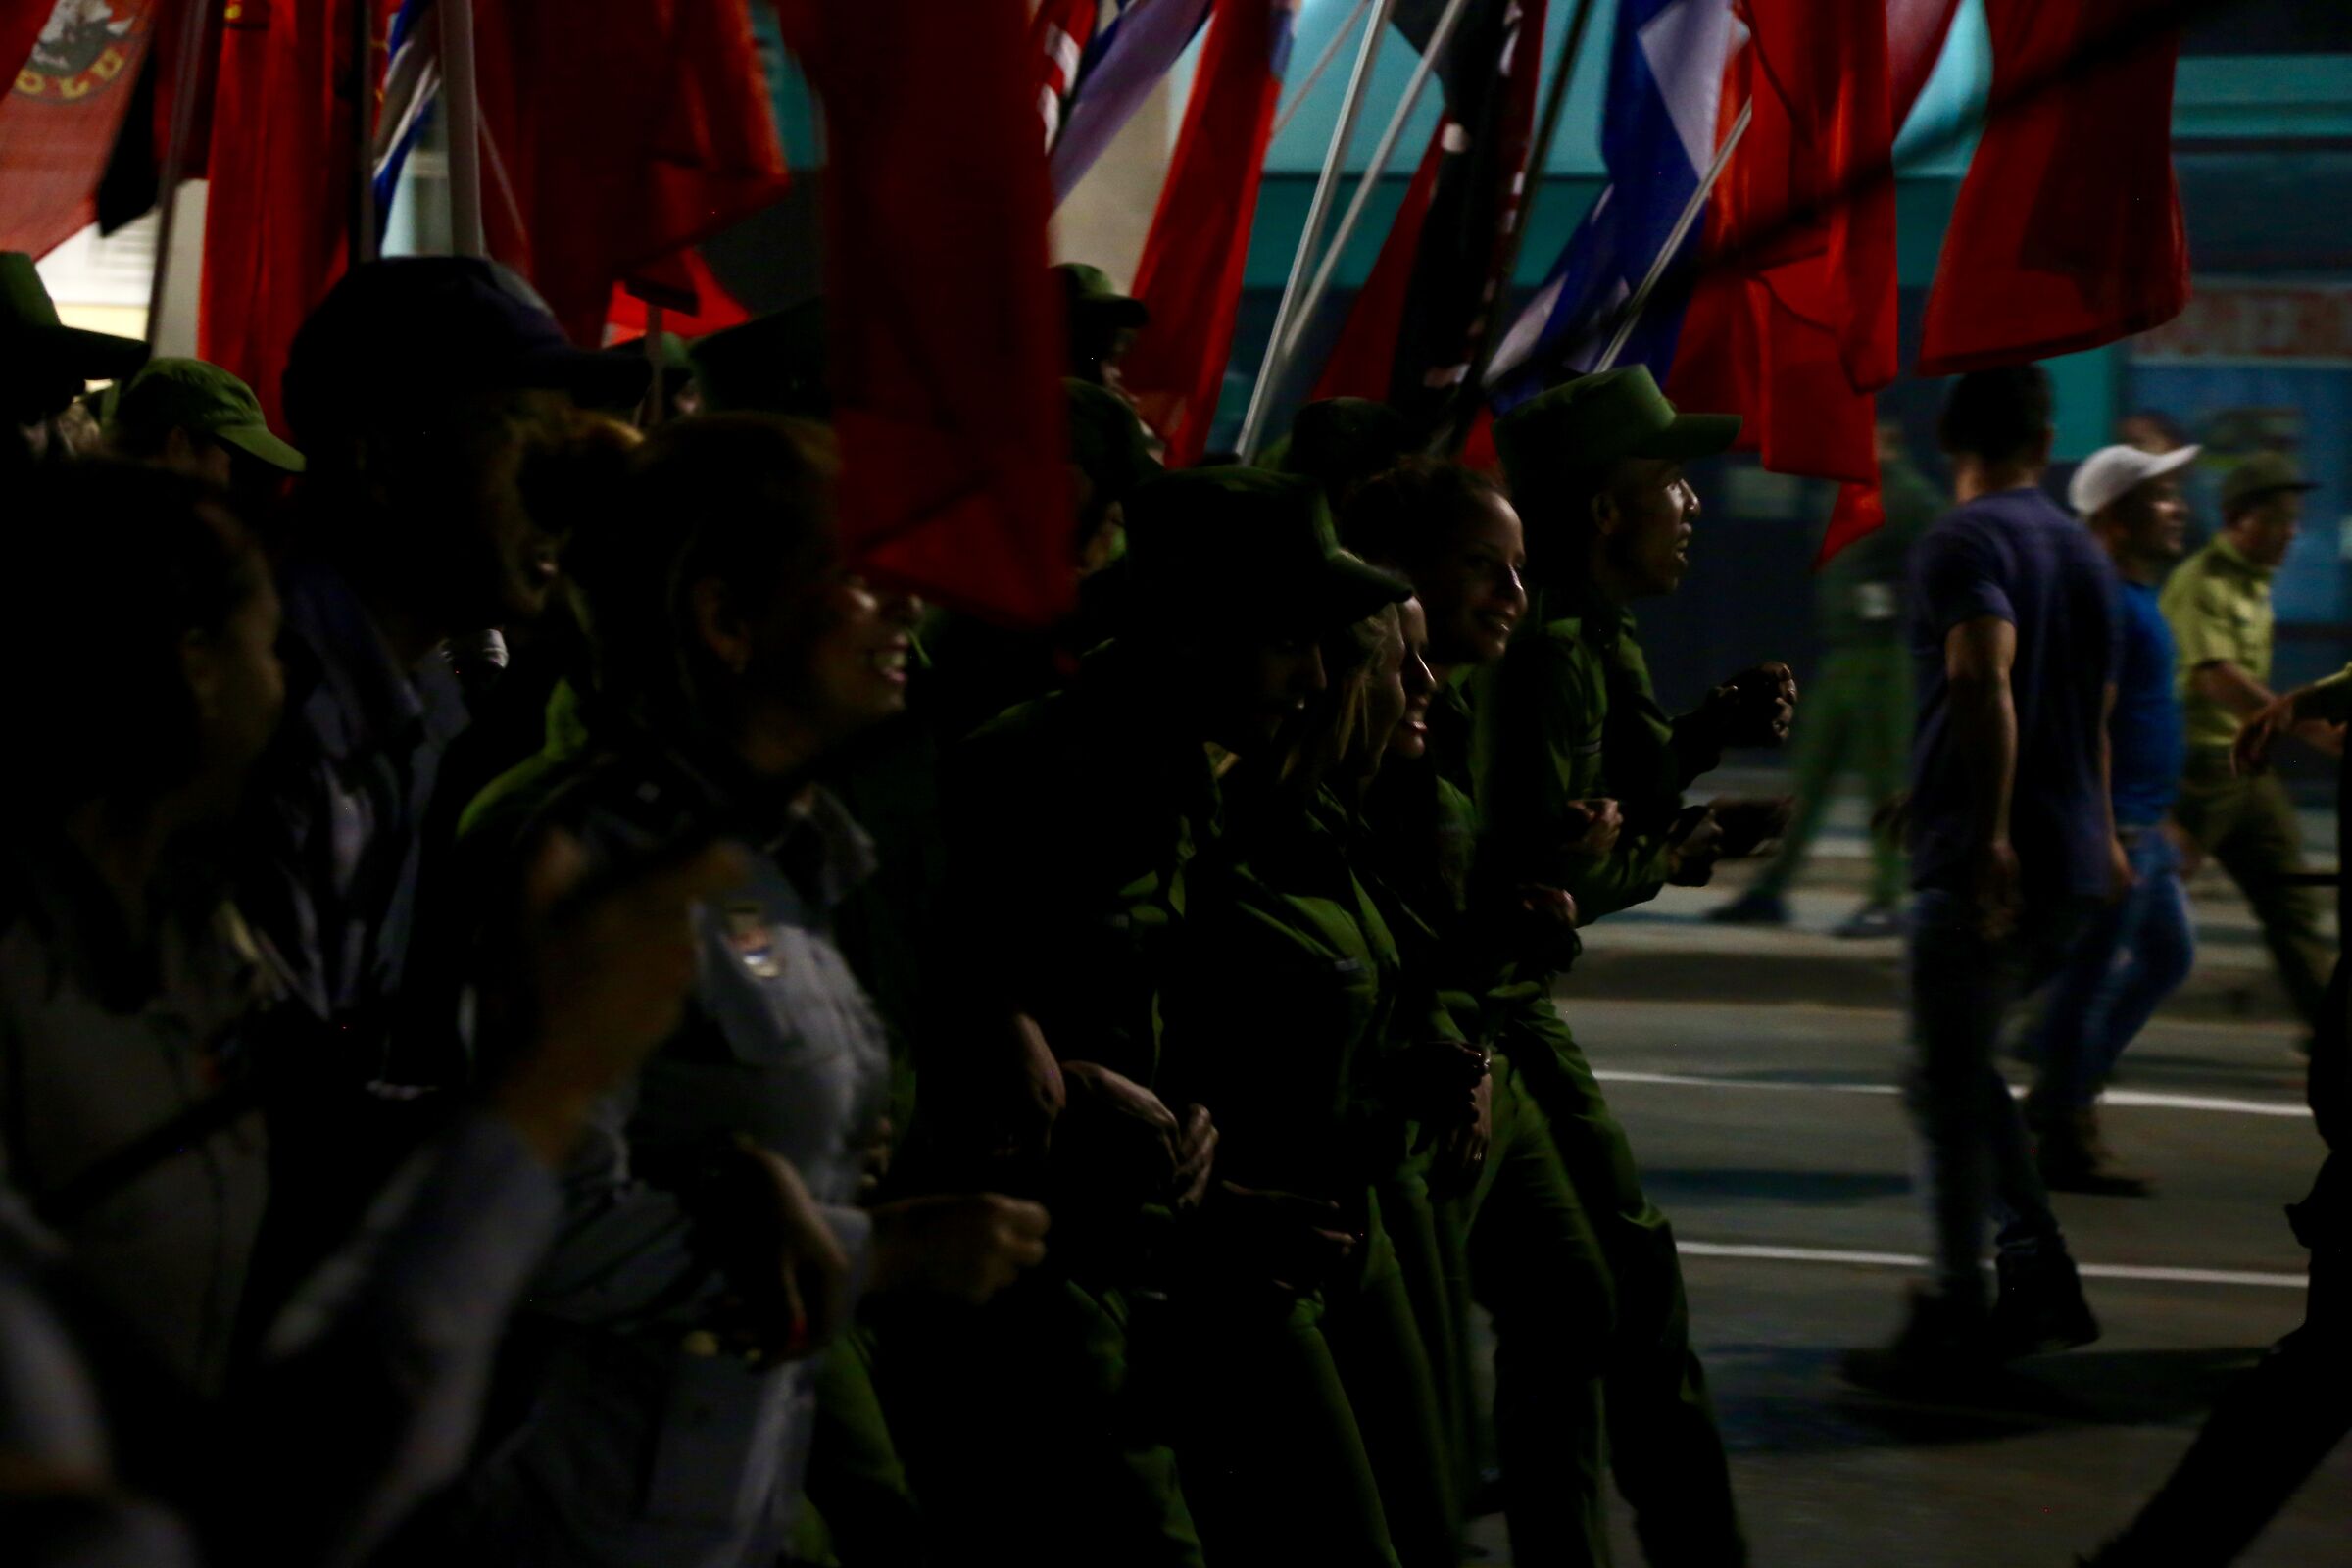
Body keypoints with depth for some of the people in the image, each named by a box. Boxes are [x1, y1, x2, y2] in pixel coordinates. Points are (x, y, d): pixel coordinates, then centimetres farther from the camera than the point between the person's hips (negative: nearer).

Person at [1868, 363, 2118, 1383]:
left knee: (1947, 1089, -2)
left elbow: (1985, 678, -26)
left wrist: (1989, 834, -30)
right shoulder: (2083, 552, 16)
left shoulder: (1963, 544, -10)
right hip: (2070, 865, 8)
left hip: (1981, 865, -8)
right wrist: (2101, 837, 37)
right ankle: (2038, 1274, 14)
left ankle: (1956, 1321, -1)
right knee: (1963, 1072, 19)